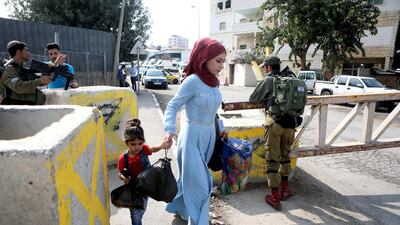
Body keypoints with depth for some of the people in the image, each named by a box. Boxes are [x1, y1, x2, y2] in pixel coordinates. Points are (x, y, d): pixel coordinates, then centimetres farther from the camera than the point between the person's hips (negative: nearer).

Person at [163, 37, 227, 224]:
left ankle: (179, 208, 43)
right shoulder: (192, 81, -17)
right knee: (200, 183, 0)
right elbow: (172, 106, -14)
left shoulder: (214, 82, 4)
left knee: (191, 178, 22)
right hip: (193, 136, -7)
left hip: (209, 136, 7)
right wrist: (170, 130, -27)